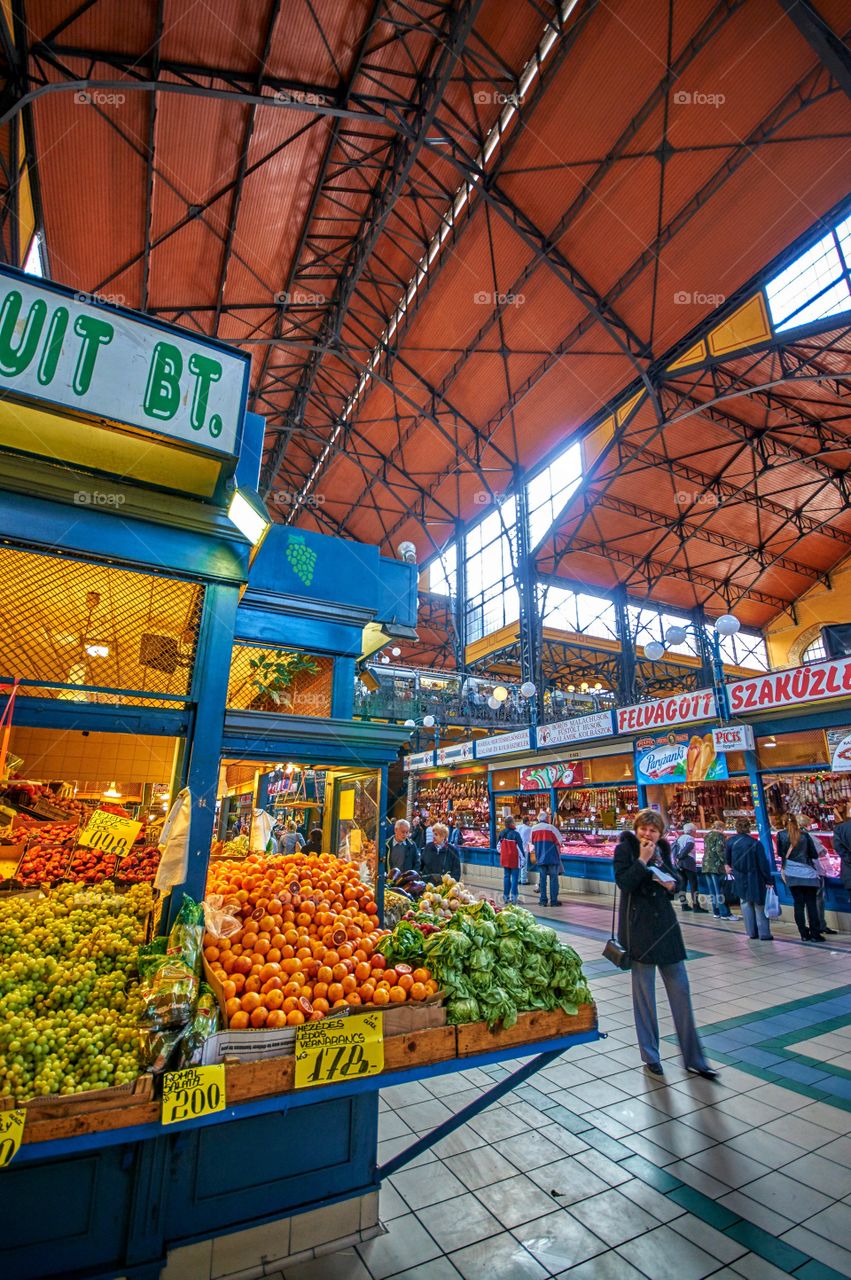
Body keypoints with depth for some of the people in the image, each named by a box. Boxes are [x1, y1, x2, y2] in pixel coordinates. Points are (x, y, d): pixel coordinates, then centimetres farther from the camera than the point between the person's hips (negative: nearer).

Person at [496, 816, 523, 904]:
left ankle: (506, 896, 17)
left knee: (506, 876, 13)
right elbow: (520, 847, -13)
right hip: (514, 859, -5)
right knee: (515, 877, 3)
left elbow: (498, 845, 10)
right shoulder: (515, 833, -16)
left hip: (504, 858, 5)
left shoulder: (501, 833, 1)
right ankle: (513, 896, 0)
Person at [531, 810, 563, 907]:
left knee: (542, 878, 9)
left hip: (540, 858, 3)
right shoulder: (551, 828, -10)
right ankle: (554, 901, 5)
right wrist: (558, 852, 15)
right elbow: (559, 841, -4)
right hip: (552, 858, -3)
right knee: (553, 878, 4)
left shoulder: (533, 829, 1)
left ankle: (543, 900, 10)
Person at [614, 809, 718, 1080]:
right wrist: (642, 860, -24)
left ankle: (694, 1058, 25)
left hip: (666, 924, 5)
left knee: (680, 988, 10)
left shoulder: (663, 849, 6)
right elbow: (623, 882, -20)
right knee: (644, 992, 7)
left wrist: (672, 883, -5)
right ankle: (650, 1056, 22)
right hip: (639, 928, -5)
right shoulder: (625, 848, -10)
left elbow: (675, 879, 17)